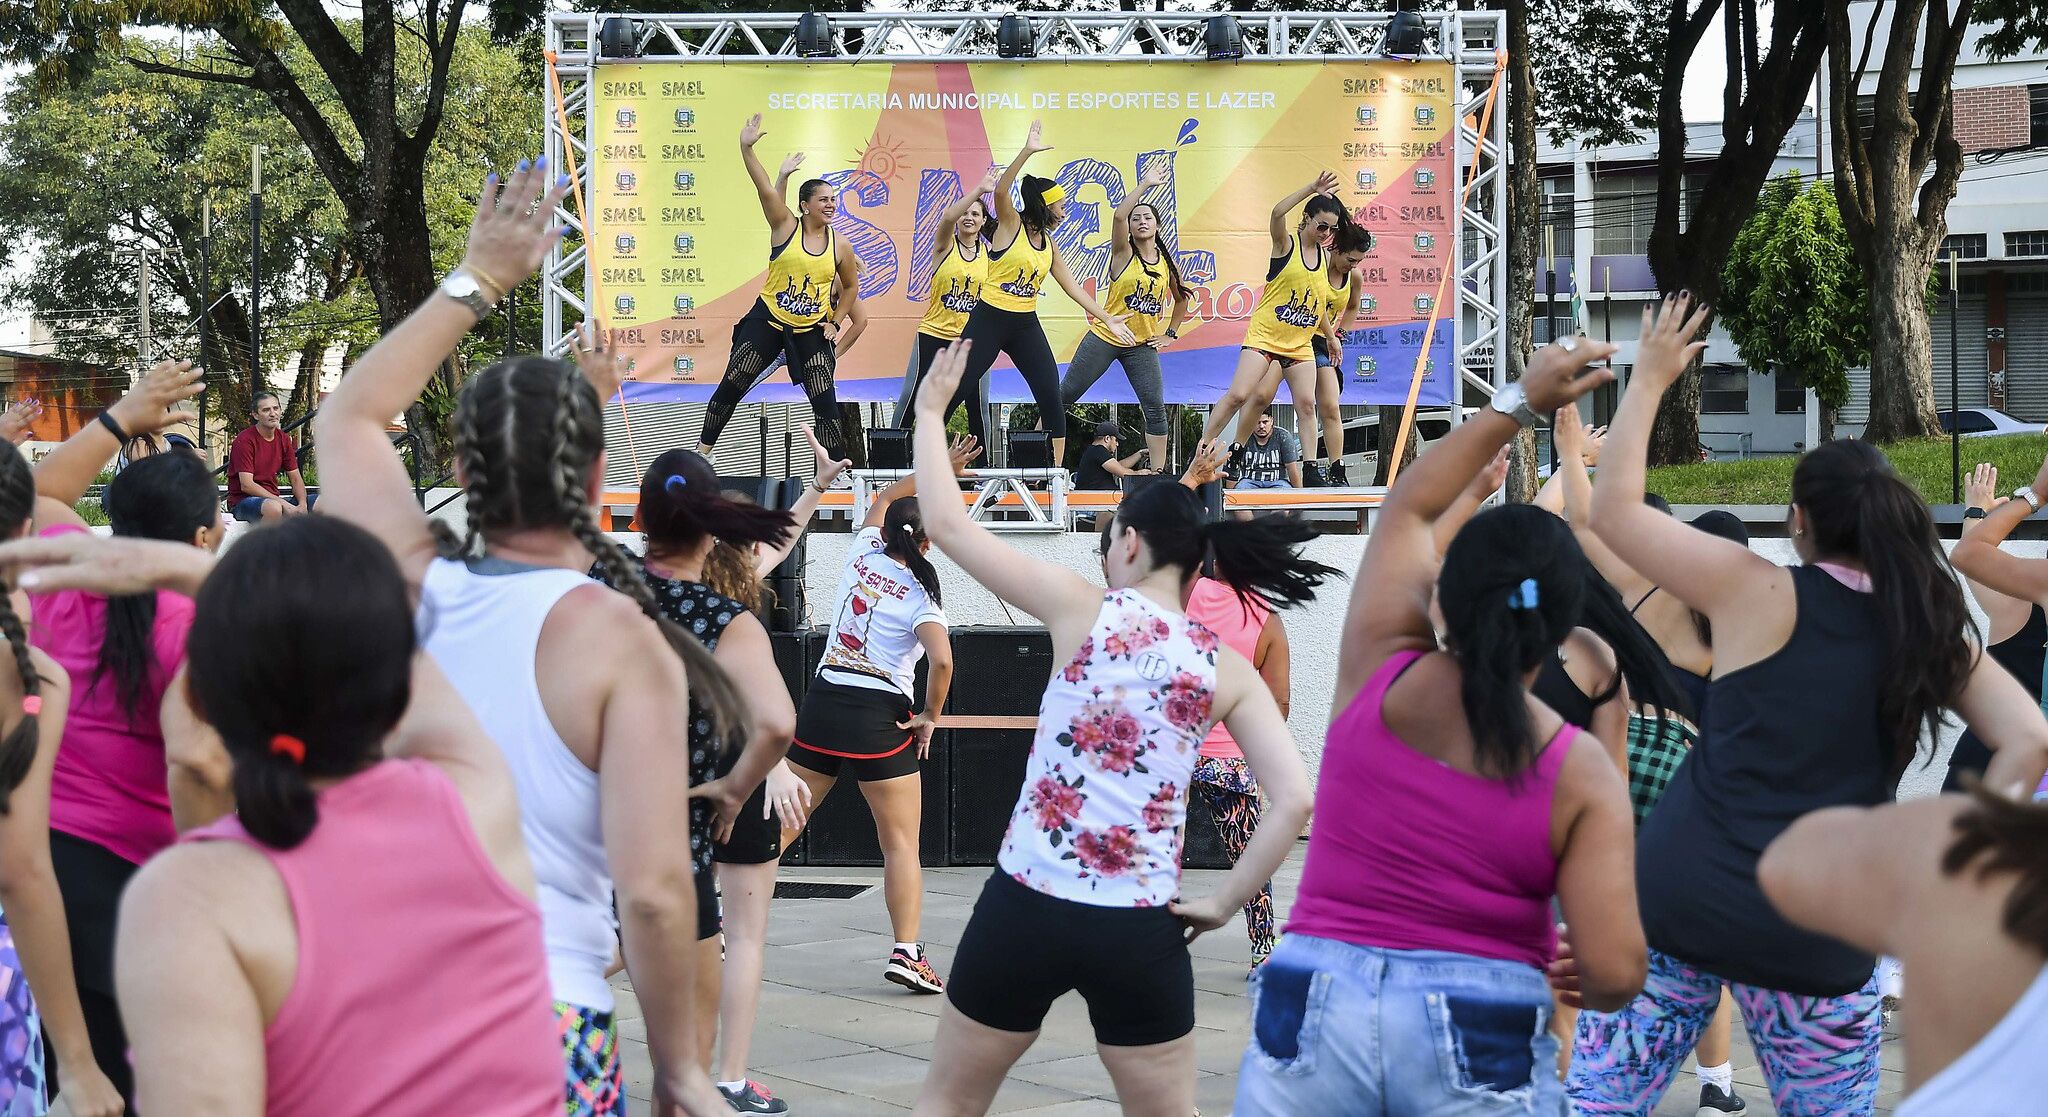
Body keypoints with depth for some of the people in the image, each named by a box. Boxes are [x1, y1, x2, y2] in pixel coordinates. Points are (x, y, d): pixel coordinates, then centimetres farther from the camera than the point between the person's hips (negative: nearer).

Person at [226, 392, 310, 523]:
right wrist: (284, 504, -24)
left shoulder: (284, 439, 10)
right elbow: (246, 485, -18)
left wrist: (302, 505, -12)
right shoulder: (245, 440, -12)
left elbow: (296, 479, 10)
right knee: (273, 507, -40)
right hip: (242, 501, -7)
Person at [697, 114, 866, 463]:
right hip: (767, 320, -1)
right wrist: (746, 149, -36)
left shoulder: (839, 245, -1)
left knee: (825, 402, -2)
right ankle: (702, 448, 17)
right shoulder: (785, 226, -8)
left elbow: (851, 285, 16)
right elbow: (765, 189, -22)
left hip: (811, 330, 2)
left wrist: (836, 322, 10)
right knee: (731, 386, 2)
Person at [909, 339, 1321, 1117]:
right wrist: (1222, 903, 0)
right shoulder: (1229, 669, 3)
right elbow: (1295, 800, -6)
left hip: (1025, 908, -1)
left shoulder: (1083, 612, -4)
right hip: (1139, 933, 2)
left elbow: (948, 525, 0)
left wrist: (929, 412, 12)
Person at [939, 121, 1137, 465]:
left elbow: (1074, 288, 16)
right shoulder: (1011, 224, -6)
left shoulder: (1048, 245, 11)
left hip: (1026, 326, 6)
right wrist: (1027, 152, -35)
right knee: (955, 391, -4)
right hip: (989, 320, -6)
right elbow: (1001, 191, -26)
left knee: (1051, 398, -3)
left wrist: (1108, 320, 13)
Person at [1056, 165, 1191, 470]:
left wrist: (1171, 333, 14)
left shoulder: (1167, 263, 6)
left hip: (1142, 345, 3)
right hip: (1104, 338, -3)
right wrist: (1145, 185, -23)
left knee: (1156, 409, -6)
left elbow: (1182, 298, 23)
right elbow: (1118, 216, -24)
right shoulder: (1124, 253, -5)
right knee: (1065, 395, 0)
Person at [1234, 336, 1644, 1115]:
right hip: (1480, 1043, -2)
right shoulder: (1581, 776, -5)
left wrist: (1520, 403, 22)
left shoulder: (1376, 676, 2)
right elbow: (1616, 971, -11)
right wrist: (1582, 985, 12)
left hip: (1314, 1015, 2)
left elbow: (1407, 507, 18)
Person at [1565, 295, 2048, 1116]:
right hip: (1819, 938, 2)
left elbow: (1612, 508, 1)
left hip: (1678, 901, -2)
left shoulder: (1758, 594, -3)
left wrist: (1650, 377, 11)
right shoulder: (1931, 632, 5)